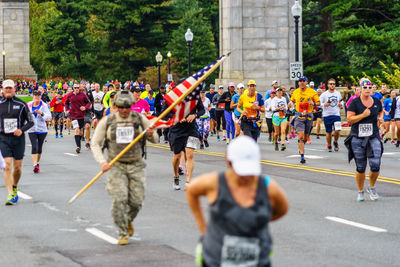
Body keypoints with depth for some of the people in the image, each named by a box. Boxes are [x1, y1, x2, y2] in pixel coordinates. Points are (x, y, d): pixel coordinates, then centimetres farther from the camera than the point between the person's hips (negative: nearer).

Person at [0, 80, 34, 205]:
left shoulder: (21, 104, 0)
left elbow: (31, 121, 4)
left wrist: (22, 130, -12)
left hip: (18, 138, 1)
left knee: (18, 167, 7)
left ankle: (14, 188, 34)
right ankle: (10, 195, -15)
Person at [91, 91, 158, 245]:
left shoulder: (140, 119, 3)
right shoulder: (107, 121, 0)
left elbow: (155, 140, 11)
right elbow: (95, 144, 1)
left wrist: (151, 134, -14)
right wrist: (102, 162, -14)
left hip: (136, 165, 1)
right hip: (116, 165, -1)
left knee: (136, 201, -2)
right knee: (119, 199, -15)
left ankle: (128, 221, 31)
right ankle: (123, 234, -2)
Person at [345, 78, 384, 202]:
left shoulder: (377, 102, 8)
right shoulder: (355, 102, -4)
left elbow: (380, 112, 28)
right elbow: (349, 119, -9)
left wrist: (381, 117, 6)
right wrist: (363, 115, -18)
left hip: (373, 137, 2)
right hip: (357, 138, -2)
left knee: (375, 166, -11)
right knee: (360, 168, 3)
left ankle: (371, 188, 15)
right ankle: (360, 191, 22)